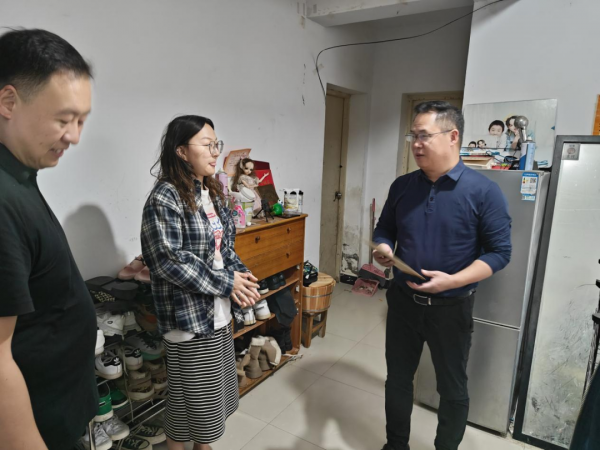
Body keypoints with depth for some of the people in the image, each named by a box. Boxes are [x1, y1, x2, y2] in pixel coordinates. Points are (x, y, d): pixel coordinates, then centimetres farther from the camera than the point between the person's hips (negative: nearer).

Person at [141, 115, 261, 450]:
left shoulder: (213, 192, 8)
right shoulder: (165, 197, -17)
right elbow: (168, 261, -23)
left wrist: (241, 275, -5)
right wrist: (226, 283, -19)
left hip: (219, 311, 8)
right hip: (189, 315, -8)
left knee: (214, 390, 22)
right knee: (191, 394, 10)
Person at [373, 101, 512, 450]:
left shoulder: (484, 191, -13)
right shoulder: (402, 186, 0)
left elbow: (499, 252, -13)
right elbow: (384, 229, 10)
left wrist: (453, 281, -26)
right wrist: (384, 249, -13)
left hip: (451, 308, -3)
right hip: (403, 301, 4)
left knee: (453, 389, 16)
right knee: (398, 379, 19)